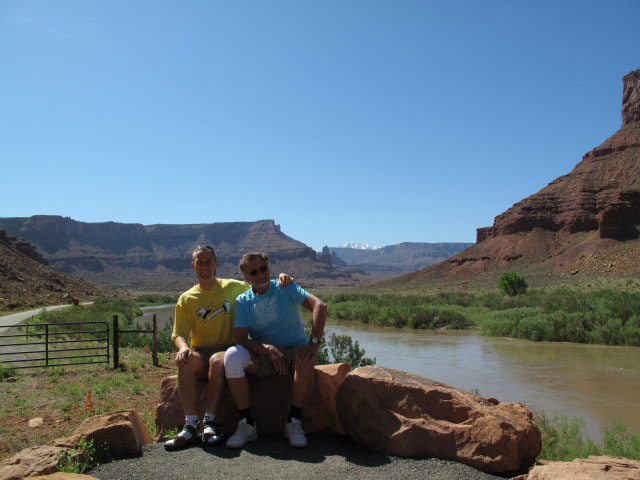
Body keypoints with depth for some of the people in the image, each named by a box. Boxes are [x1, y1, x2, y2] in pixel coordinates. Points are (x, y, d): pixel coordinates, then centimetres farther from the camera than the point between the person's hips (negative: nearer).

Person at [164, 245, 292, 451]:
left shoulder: (233, 287, 7)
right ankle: (190, 425, -29)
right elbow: (179, 334, 5)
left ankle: (209, 422, -28)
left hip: (227, 350, -1)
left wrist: (281, 279, -7)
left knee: (217, 360, -37)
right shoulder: (186, 299, 8)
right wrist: (183, 347, -19)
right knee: (184, 361, -33)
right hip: (200, 352, 2)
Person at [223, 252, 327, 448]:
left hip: (294, 351, -1)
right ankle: (247, 425, -19)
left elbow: (319, 306, -17)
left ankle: (293, 423, -19)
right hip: (261, 359, 2)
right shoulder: (243, 301, 3)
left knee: (306, 360, -36)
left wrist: (314, 343, -31)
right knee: (232, 356, -28)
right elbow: (240, 340, -9)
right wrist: (268, 349, -28)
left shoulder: (286, 289, -2)